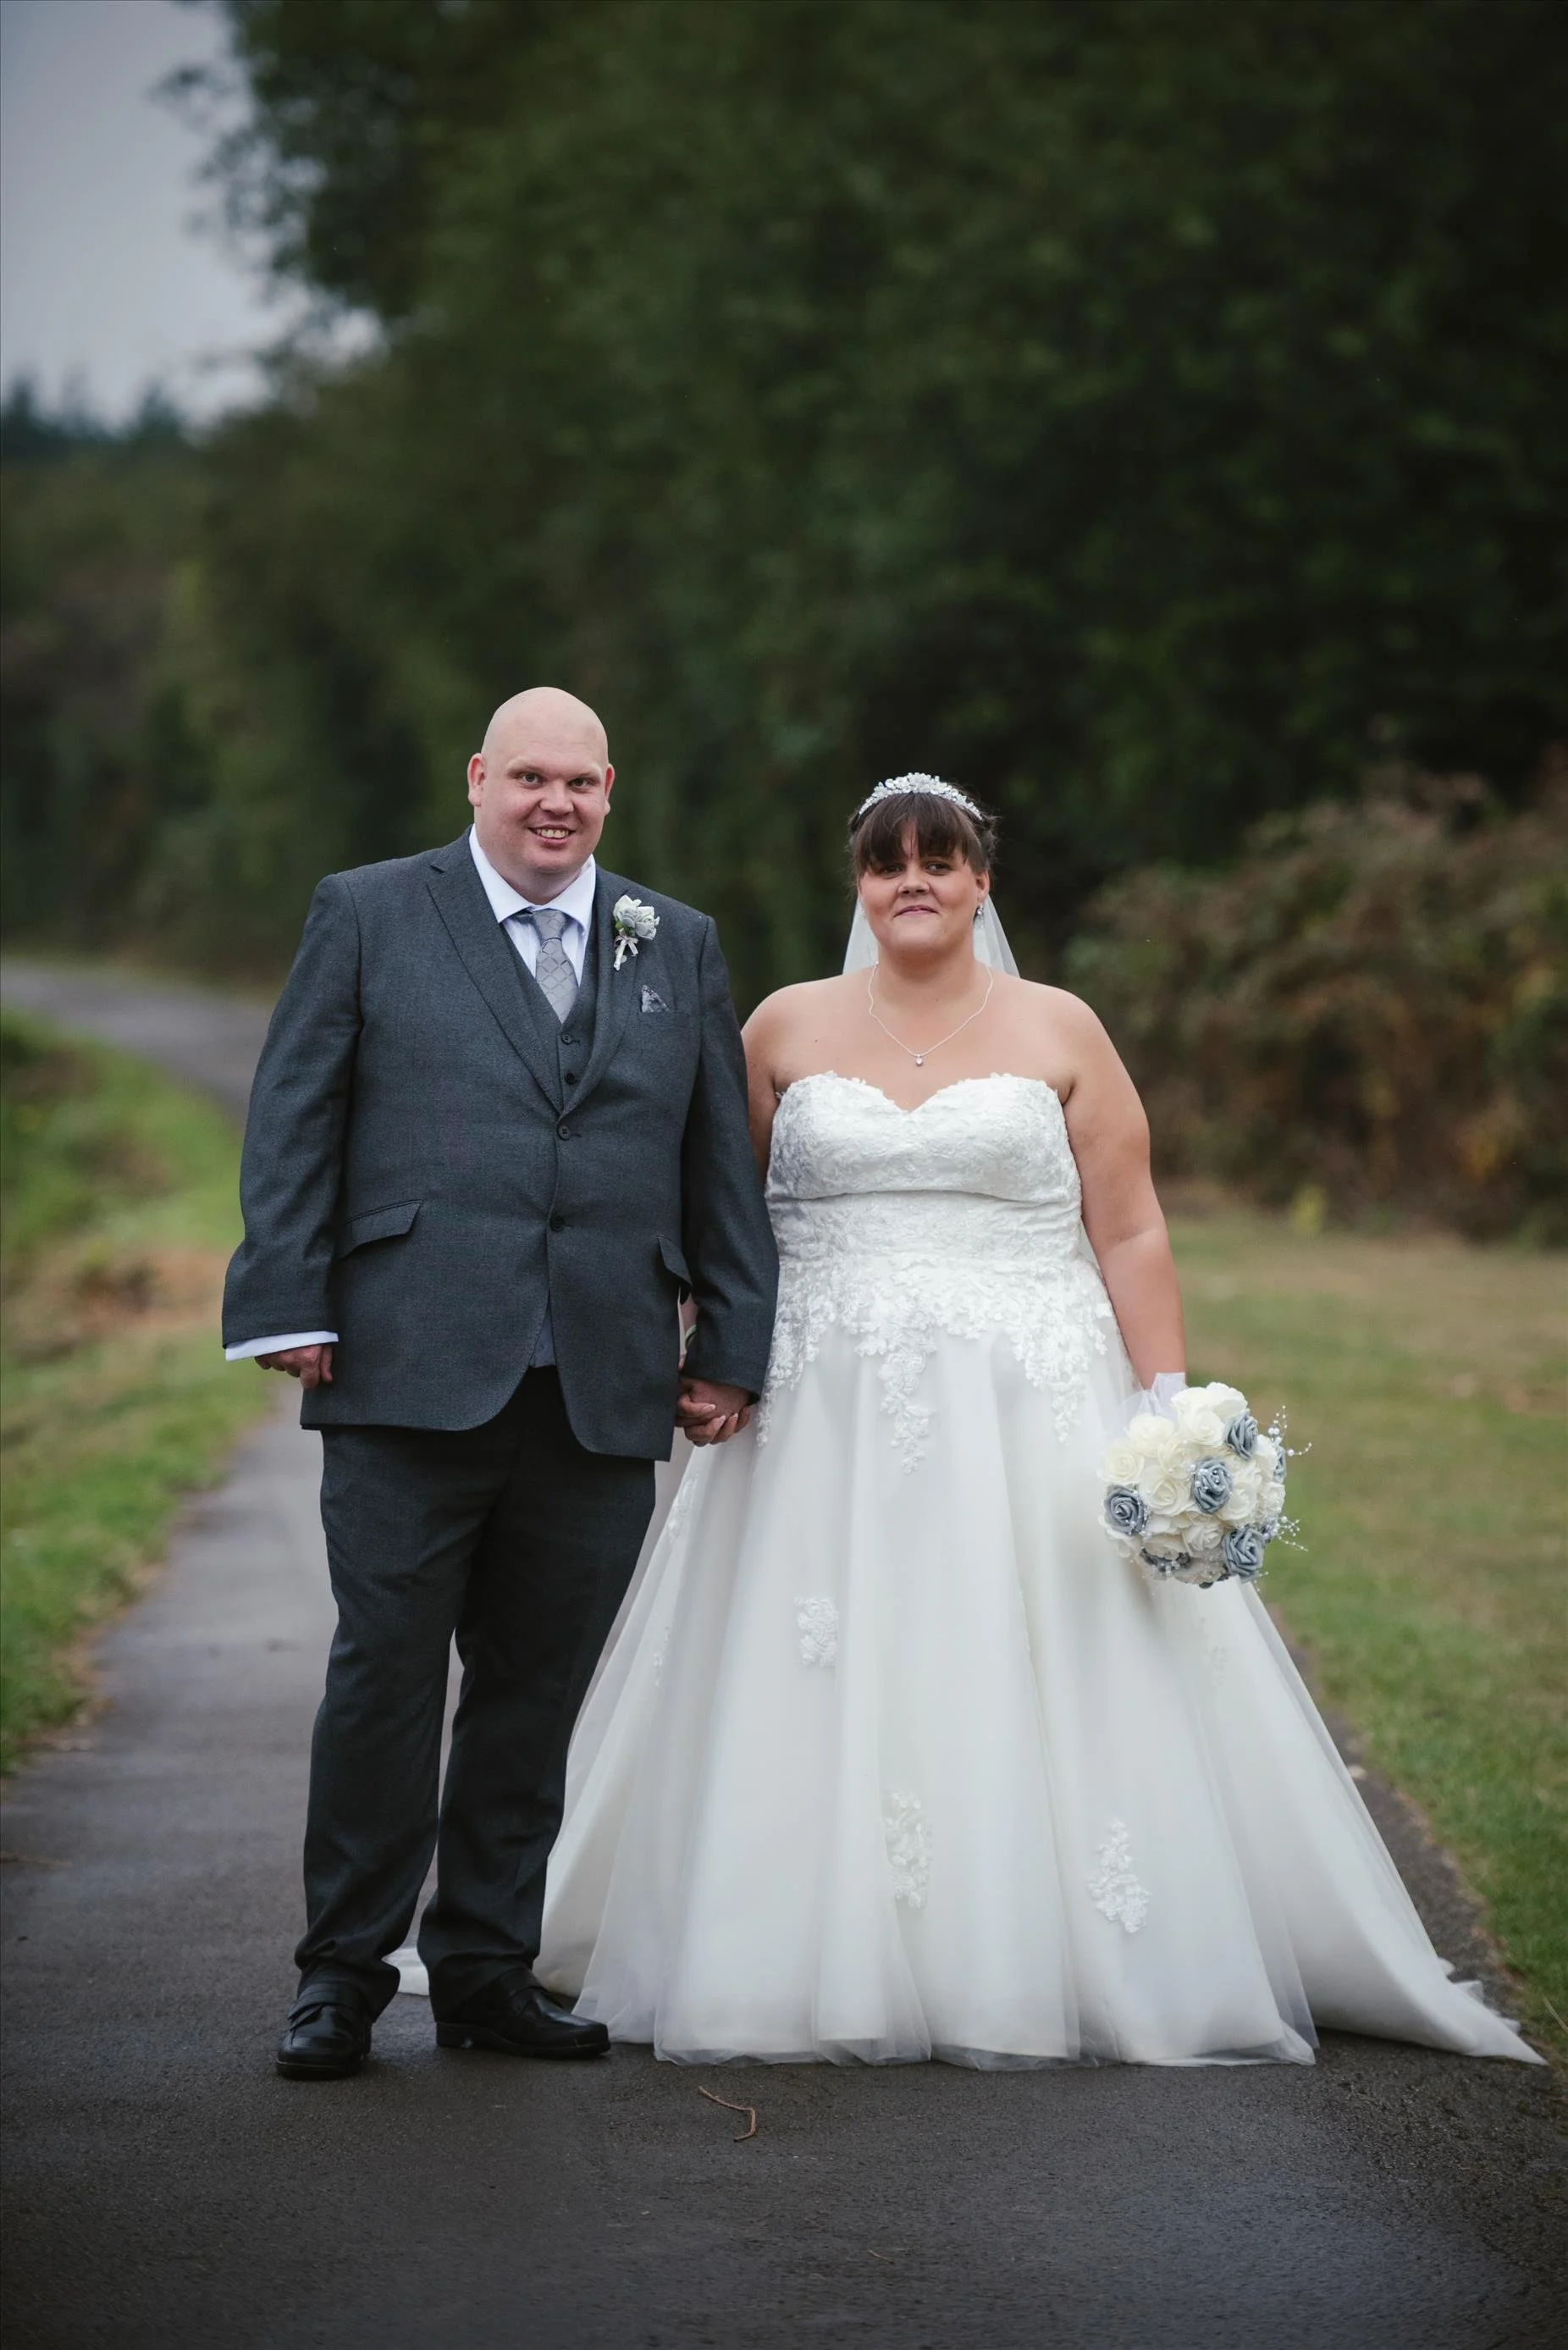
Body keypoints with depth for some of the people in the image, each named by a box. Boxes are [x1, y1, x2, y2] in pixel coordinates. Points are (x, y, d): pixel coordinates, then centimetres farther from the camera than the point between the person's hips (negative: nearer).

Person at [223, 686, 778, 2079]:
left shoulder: (679, 946, 16)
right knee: (385, 1678, -1)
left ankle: (487, 1967, 19)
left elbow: (723, 1161, 16)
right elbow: (292, 1123, 3)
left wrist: (733, 1348, 11)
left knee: (536, 1695, 8)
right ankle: (344, 1975, 10)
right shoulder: (368, 917, 7)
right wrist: (288, 1310, -6)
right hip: (411, 1383, -3)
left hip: (604, 1395, 3)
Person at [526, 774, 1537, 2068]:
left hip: (1029, 1418, -1)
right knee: (829, 1703, -1)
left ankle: (1044, 1971, 6)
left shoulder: (1060, 1032, 5)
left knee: (1043, 1695, -4)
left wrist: (1169, 1413, -6)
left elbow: (1131, 1236, 2)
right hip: (831, 1425, 1)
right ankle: (828, 1967, 8)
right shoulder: (787, 1028, 9)